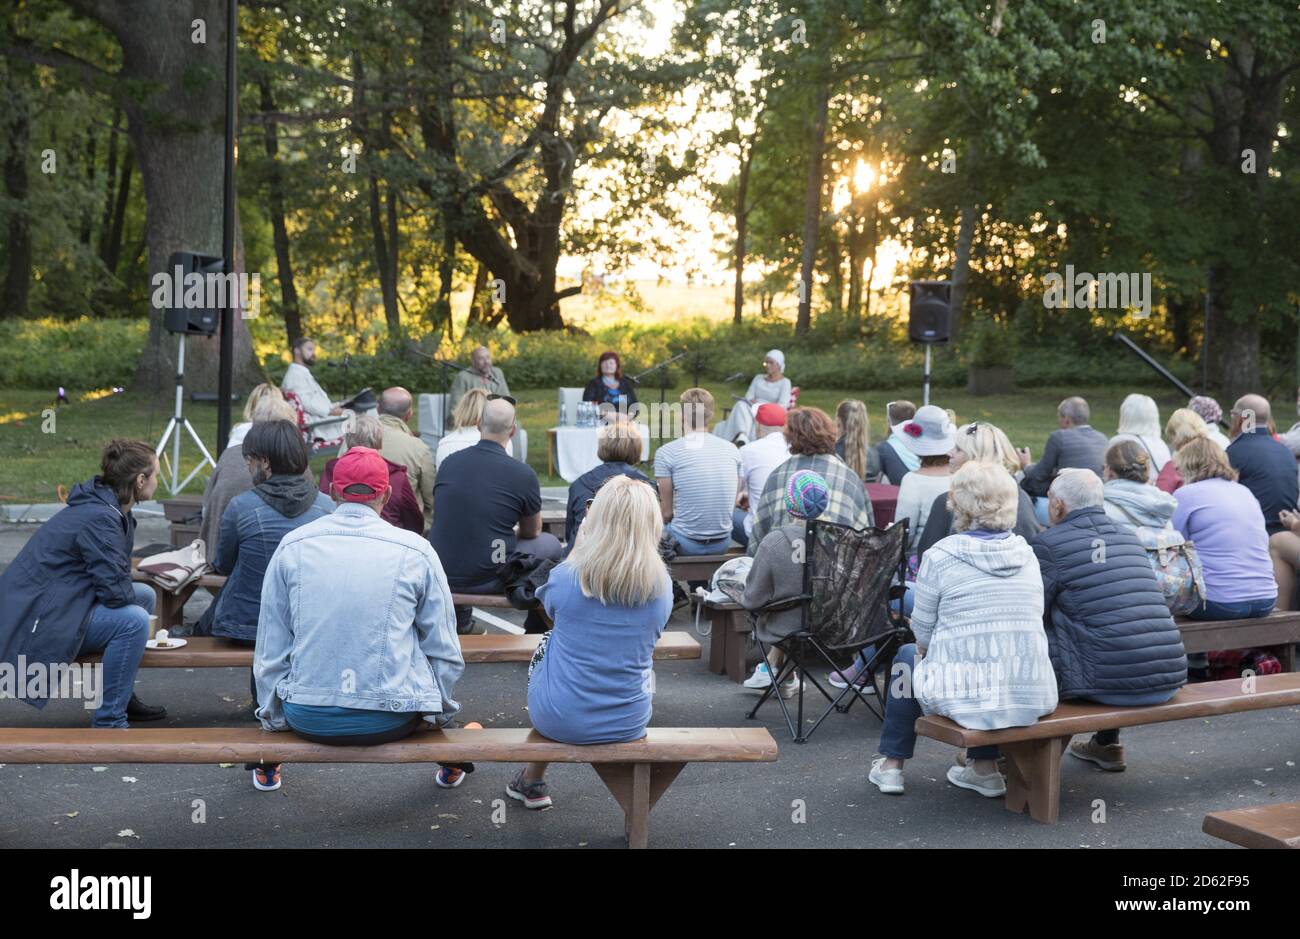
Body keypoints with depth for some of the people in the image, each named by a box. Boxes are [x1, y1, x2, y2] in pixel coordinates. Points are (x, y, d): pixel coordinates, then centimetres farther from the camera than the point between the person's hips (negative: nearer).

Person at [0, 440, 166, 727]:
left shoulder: (109, 508, 8)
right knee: (134, 620, -25)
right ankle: (109, 722, -14)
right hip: (35, 624, -11)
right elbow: (115, 591, -25)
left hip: (51, 605, 11)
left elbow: (114, 577, 18)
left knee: (145, 596, 14)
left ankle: (121, 696, 21)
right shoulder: (99, 518, -23)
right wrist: (132, 597, -4)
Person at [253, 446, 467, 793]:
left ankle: (268, 768, 47)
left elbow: (270, 650, 4)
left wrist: (272, 718, 17)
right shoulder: (416, 550, -5)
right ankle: (450, 764, 46)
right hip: (391, 719, -1)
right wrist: (443, 713, 16)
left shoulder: (292, 546, -1)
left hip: (307, 718, 2)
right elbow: (444, 650, 0)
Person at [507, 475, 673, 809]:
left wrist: (578, 546, 6)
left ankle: (533, 782, 38)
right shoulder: (662, 586, -11)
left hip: (560, 721, -2)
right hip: (629, 723, 2)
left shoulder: (567, 577, -17)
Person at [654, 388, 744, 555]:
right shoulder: (732, 450, 4)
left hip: (685, 544, -4)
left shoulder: (666, 452, -8)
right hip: (723, 544, 4)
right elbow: (732, 503, 12)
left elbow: (666, 512, -4)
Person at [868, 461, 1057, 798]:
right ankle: (984, 767, 35)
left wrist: (929, 646, 22)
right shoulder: (1027, 555, 5)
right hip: (1033, 698, 4)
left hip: (965, 698, -4)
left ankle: (891, 764, 35)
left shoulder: (941, 556, -9)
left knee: (908, 655, 27)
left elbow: (923, 631, -1)